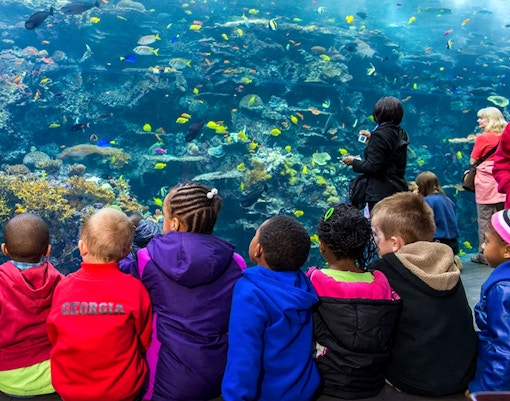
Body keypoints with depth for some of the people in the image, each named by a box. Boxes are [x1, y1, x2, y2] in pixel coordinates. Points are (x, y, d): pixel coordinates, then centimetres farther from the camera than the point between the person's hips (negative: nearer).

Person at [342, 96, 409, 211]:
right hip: (398, 190, 9)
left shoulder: (380, 134, -14)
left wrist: (353, 162, -2)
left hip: (381, 193, -9)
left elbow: (373, 167, -18)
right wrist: (371, 138, 26)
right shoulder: (400, 134, 9)